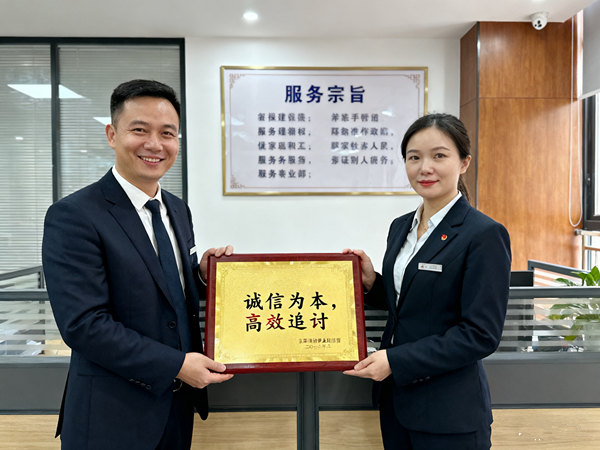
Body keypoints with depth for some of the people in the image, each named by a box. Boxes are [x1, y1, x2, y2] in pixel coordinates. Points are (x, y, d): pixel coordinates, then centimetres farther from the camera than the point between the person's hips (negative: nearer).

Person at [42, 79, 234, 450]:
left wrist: (203, 274, -8)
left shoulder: (179, 210, 5)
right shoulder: (73, 217, -17)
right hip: (114, 413, -6)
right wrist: (175, 365, -20)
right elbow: (83, 324, -20)